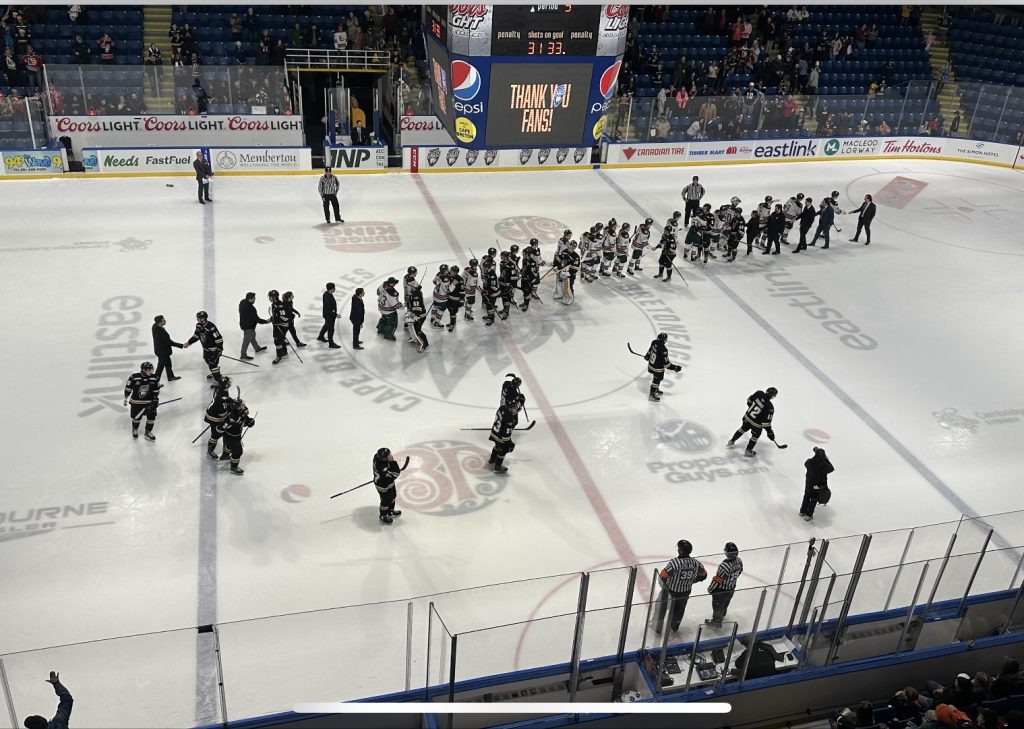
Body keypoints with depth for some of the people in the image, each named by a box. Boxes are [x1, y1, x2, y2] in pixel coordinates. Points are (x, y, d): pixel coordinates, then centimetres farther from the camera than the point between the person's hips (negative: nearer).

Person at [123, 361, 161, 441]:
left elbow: (156, 390, 3)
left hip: (149, 402, 3)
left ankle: (148, 432, 20)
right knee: (136, 417, 10)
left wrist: (156, 400, -3)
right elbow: (128, 389, -5)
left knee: (151, 417, -1)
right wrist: (126, 399, 1)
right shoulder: (134, 378, -17)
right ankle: (135, 430, 40)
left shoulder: (154, 378, -7)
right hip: (136, 402, -2)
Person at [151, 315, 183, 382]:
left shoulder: (155, 326, -9)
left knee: (168, 363, 25)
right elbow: (169, 342, -27)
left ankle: (170, 377, 43)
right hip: (162, 351, -9)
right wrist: (181, 345, -22)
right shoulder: (161, 332, -35)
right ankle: (155, 381, 20)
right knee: (161, 366, 7)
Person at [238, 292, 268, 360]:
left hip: (243, 323, 9)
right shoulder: (251, 308, -34)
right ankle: (243, 355, 22)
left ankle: (257, 349, 47)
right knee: (247, 340, 7)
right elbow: (256, 319, -27)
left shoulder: (242, 302, -7)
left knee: (252, 336, 27)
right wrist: (266, 321, -15)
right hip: (248, 326, -9)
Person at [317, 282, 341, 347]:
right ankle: (331, 344, 22)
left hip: (328, 314, 10)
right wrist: (336, 315, -28)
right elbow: (328, 310, -31)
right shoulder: (328, 298, -35)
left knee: (326, 325, 30)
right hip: (329, 316, -10)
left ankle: (320, 337, 51)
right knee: (330, 329, 6)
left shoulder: (326, 293, -5)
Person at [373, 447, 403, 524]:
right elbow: (395, 474, -43)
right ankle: (383, 516, 44)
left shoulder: (377, 456, -20)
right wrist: (392, 461, -48)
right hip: (383, 486, -8)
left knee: (393, 495, 29)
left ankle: (390, 511, 54)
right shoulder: (382, 467, -46)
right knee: (386, 501, 17)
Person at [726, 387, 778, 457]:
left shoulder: (759, 394, -14)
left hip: (747, 417, 6)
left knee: (743, 429, 32)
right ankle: (748, 451, 36)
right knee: (755, 436, 22)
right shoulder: (770, 407, -27)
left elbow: (749, 400, 5)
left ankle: (731, 441, 47)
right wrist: (770, 432, -11)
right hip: (756, 423, -6)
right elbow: (766, 421, -23)